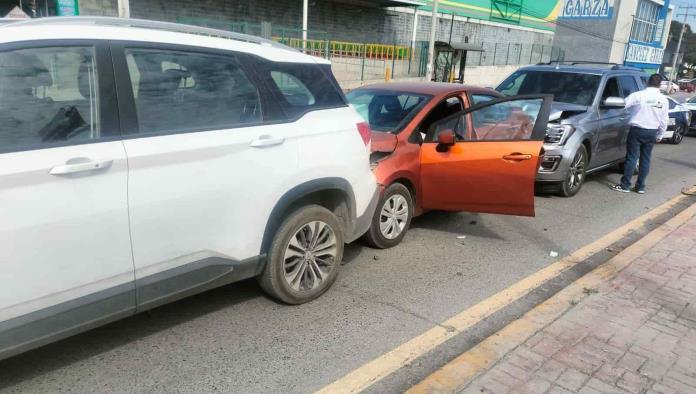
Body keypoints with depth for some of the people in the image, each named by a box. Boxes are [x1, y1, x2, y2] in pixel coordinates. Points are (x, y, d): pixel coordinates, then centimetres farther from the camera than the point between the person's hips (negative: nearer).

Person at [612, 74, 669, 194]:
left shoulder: (639, 95, -11)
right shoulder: (663, 99, 4)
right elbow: (665, 120, 8)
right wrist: (660, 135, 18)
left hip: (637, 130, -4)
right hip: (652, 132, 4)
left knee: (632, 158, -1)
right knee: (645, 159, 10)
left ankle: (625, 185, 0)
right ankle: (640, 186, 15)